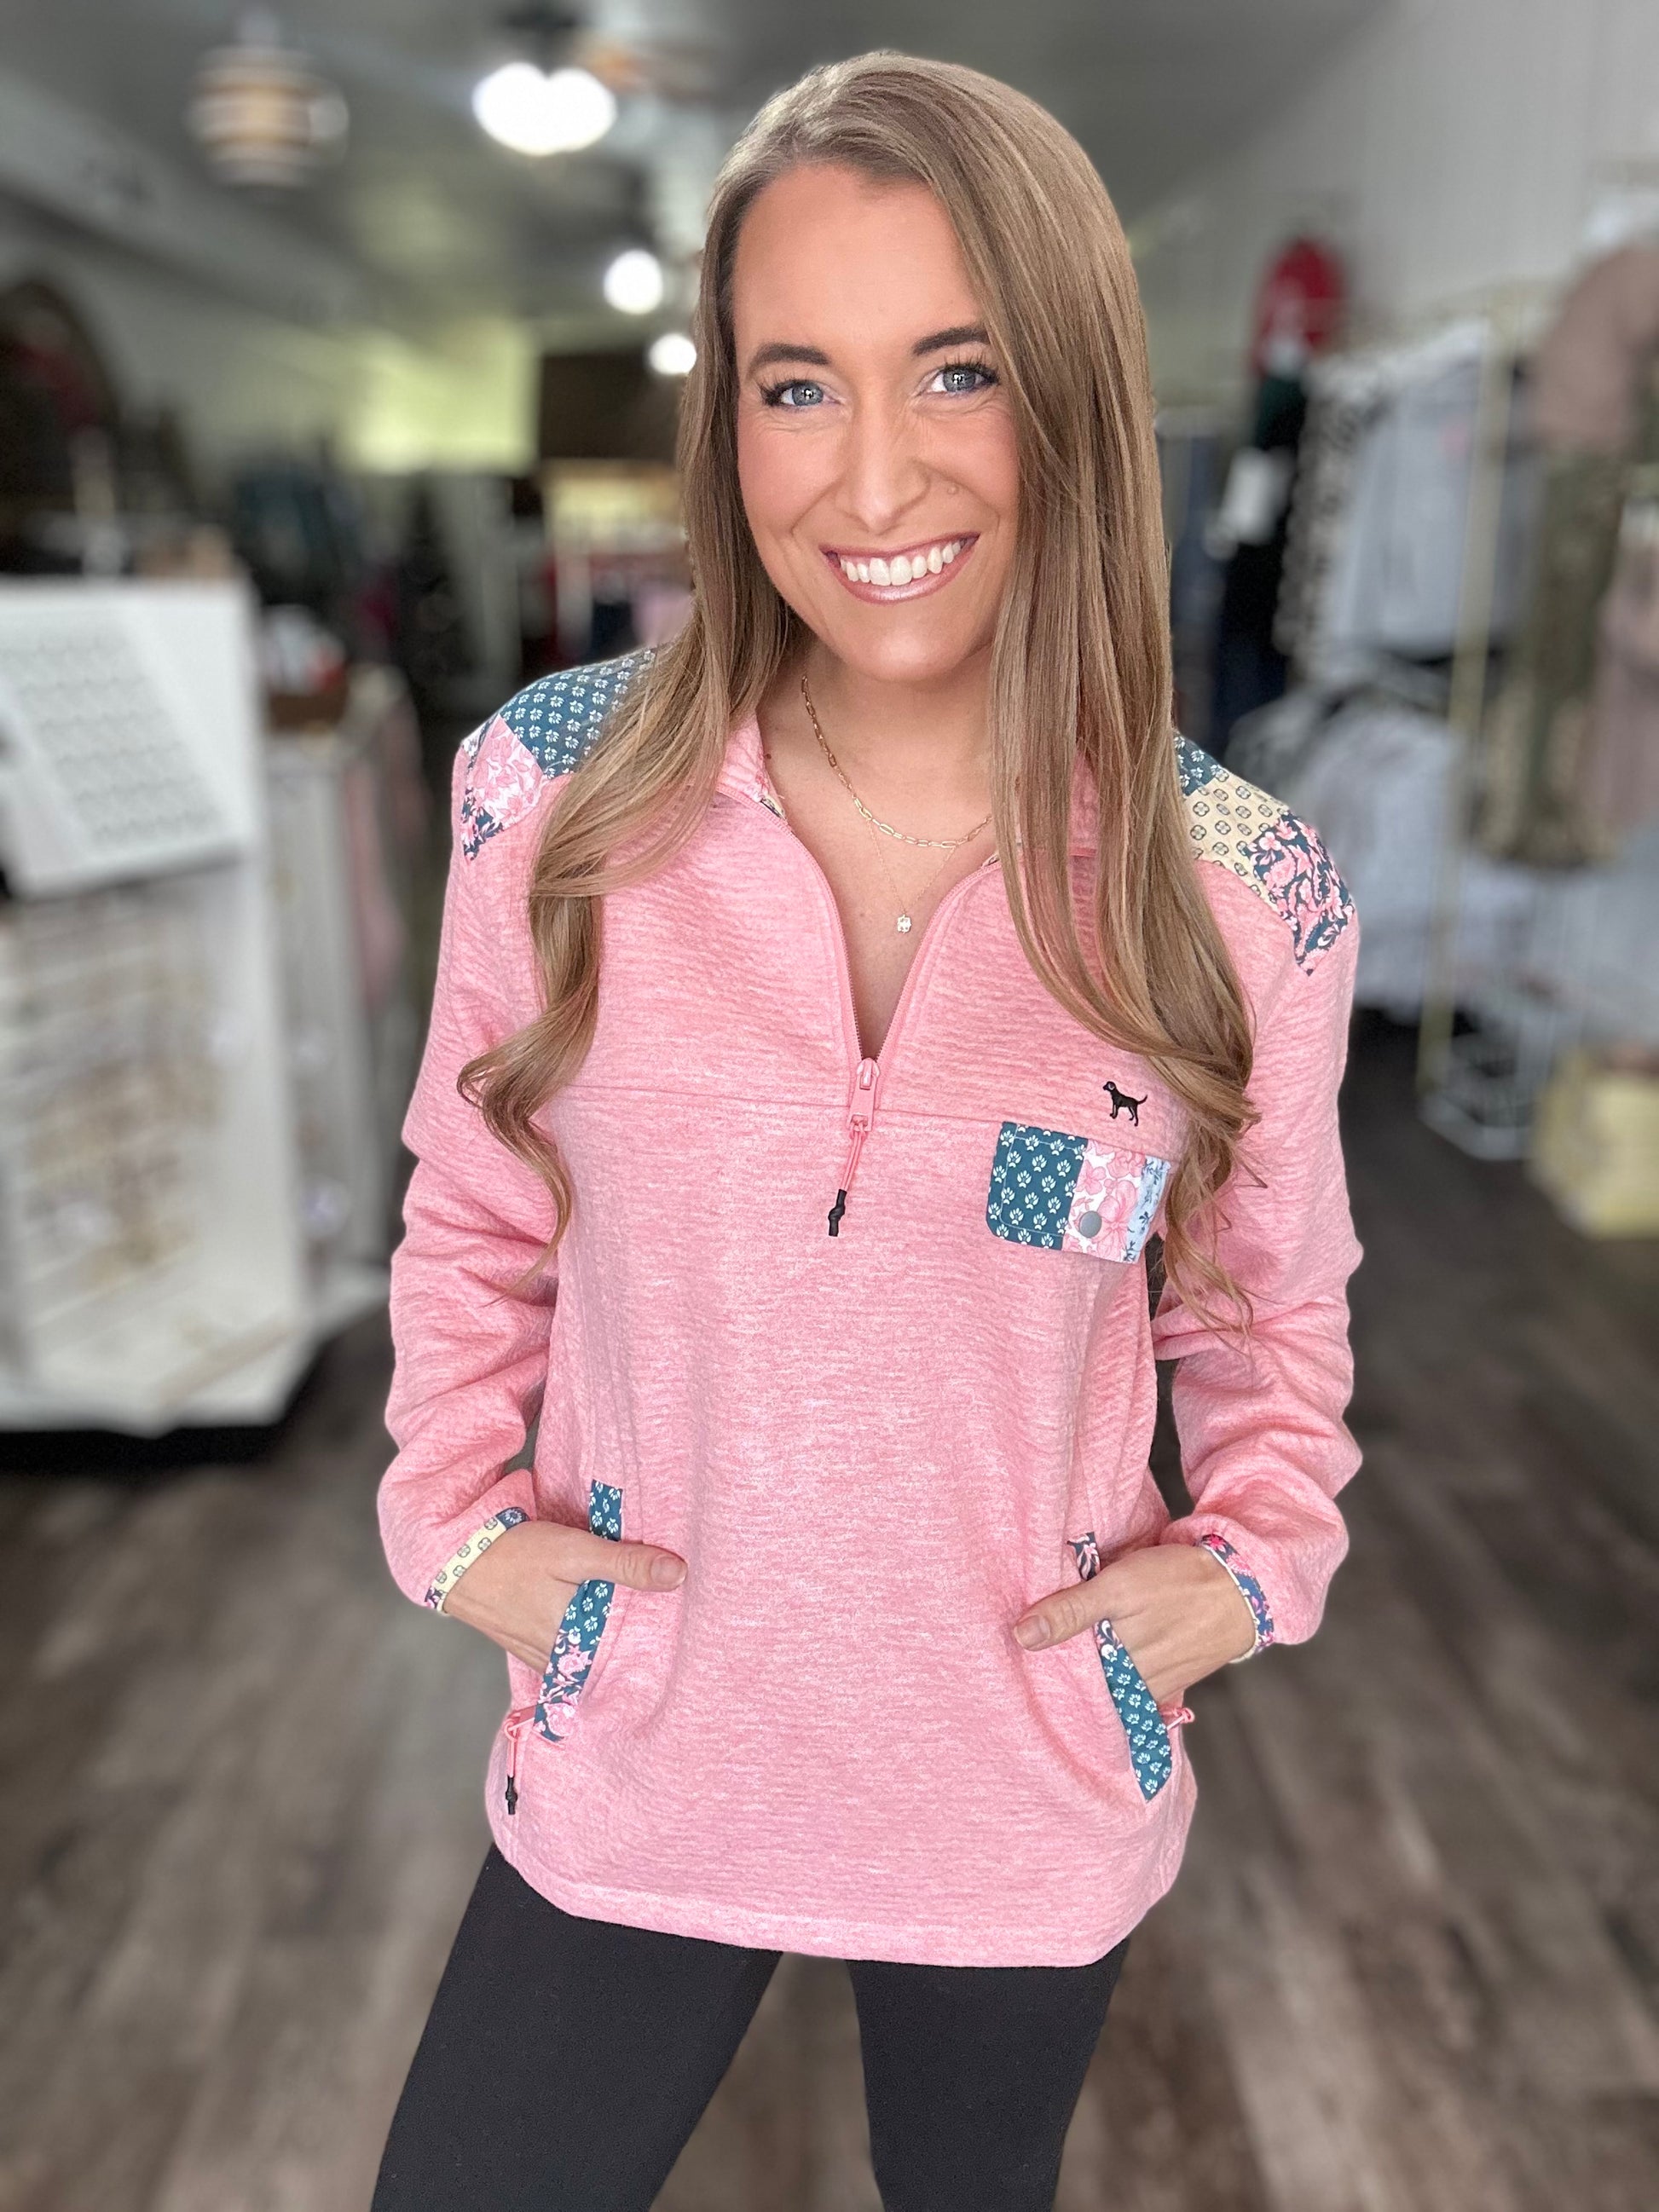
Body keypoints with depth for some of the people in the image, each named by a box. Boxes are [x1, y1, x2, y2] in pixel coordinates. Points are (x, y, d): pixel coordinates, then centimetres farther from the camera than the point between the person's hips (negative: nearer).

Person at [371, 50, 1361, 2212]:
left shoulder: (1244, 891, -13)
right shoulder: (556, 789, -12)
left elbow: (1265, 1312, 4)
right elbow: (472, 1223, 3)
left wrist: (1247, 1559, -10)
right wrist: (462, 1515, -7)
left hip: (1037, 1801, 1)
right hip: (630, 1773, 0)